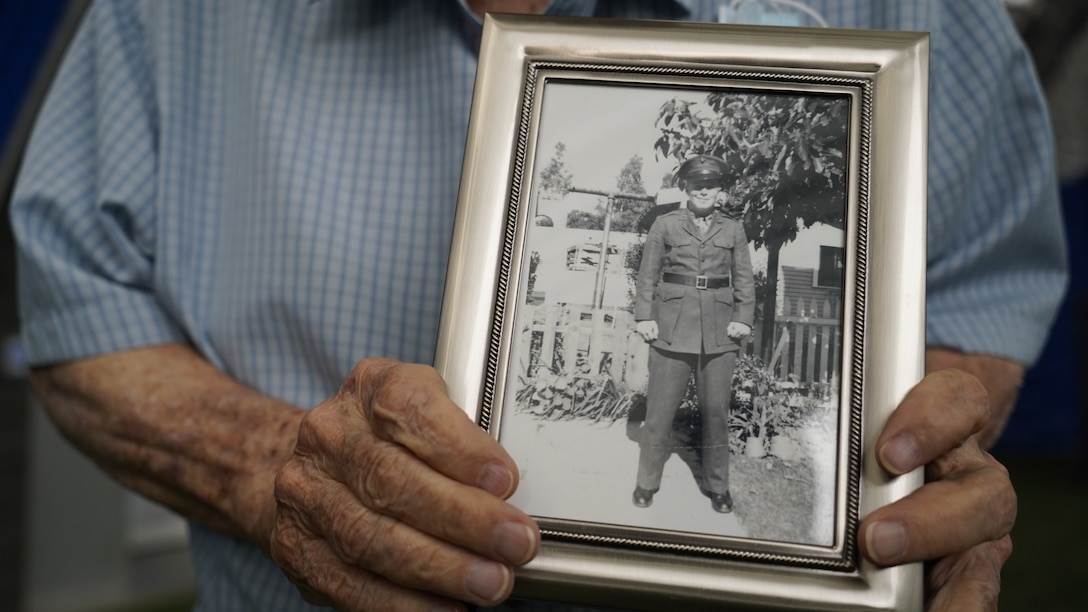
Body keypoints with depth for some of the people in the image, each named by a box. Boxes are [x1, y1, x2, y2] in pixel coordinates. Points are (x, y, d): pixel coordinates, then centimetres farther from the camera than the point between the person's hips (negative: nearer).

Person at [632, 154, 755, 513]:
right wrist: (644, 317, -3)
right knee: (660, 408, 0)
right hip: (672, 326, -1)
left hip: (719, 332, 1)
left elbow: (744, 280, 11)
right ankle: (646, 483, 13)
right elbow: (647, 275, 6)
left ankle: (717, 487, 17)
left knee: (716, 411, 4)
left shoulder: (733, 231, 11)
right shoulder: (665, 225, 7)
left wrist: (743, 319, -2)